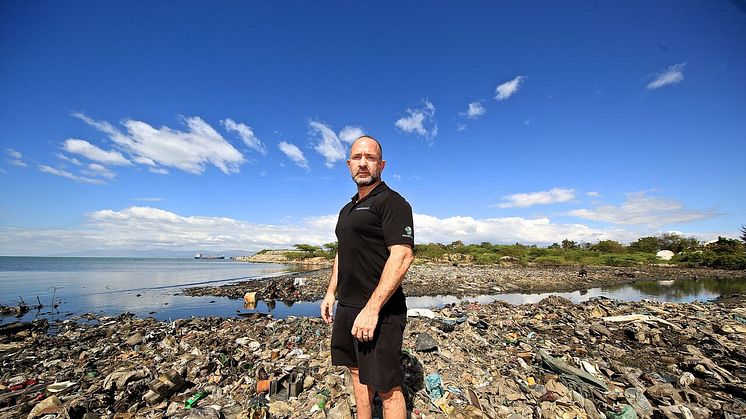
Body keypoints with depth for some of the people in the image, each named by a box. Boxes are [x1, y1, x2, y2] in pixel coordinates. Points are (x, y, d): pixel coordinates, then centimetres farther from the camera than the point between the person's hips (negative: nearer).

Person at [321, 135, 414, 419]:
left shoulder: (391, 202, -12)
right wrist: (331, 293, 15)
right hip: (347, 307, 8)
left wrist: (372, 309, -25)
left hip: (379, 311, -8)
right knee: (358, 373, 21)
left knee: (386, 387, 6)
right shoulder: (347, 209, 15)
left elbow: (402, 256, -22)